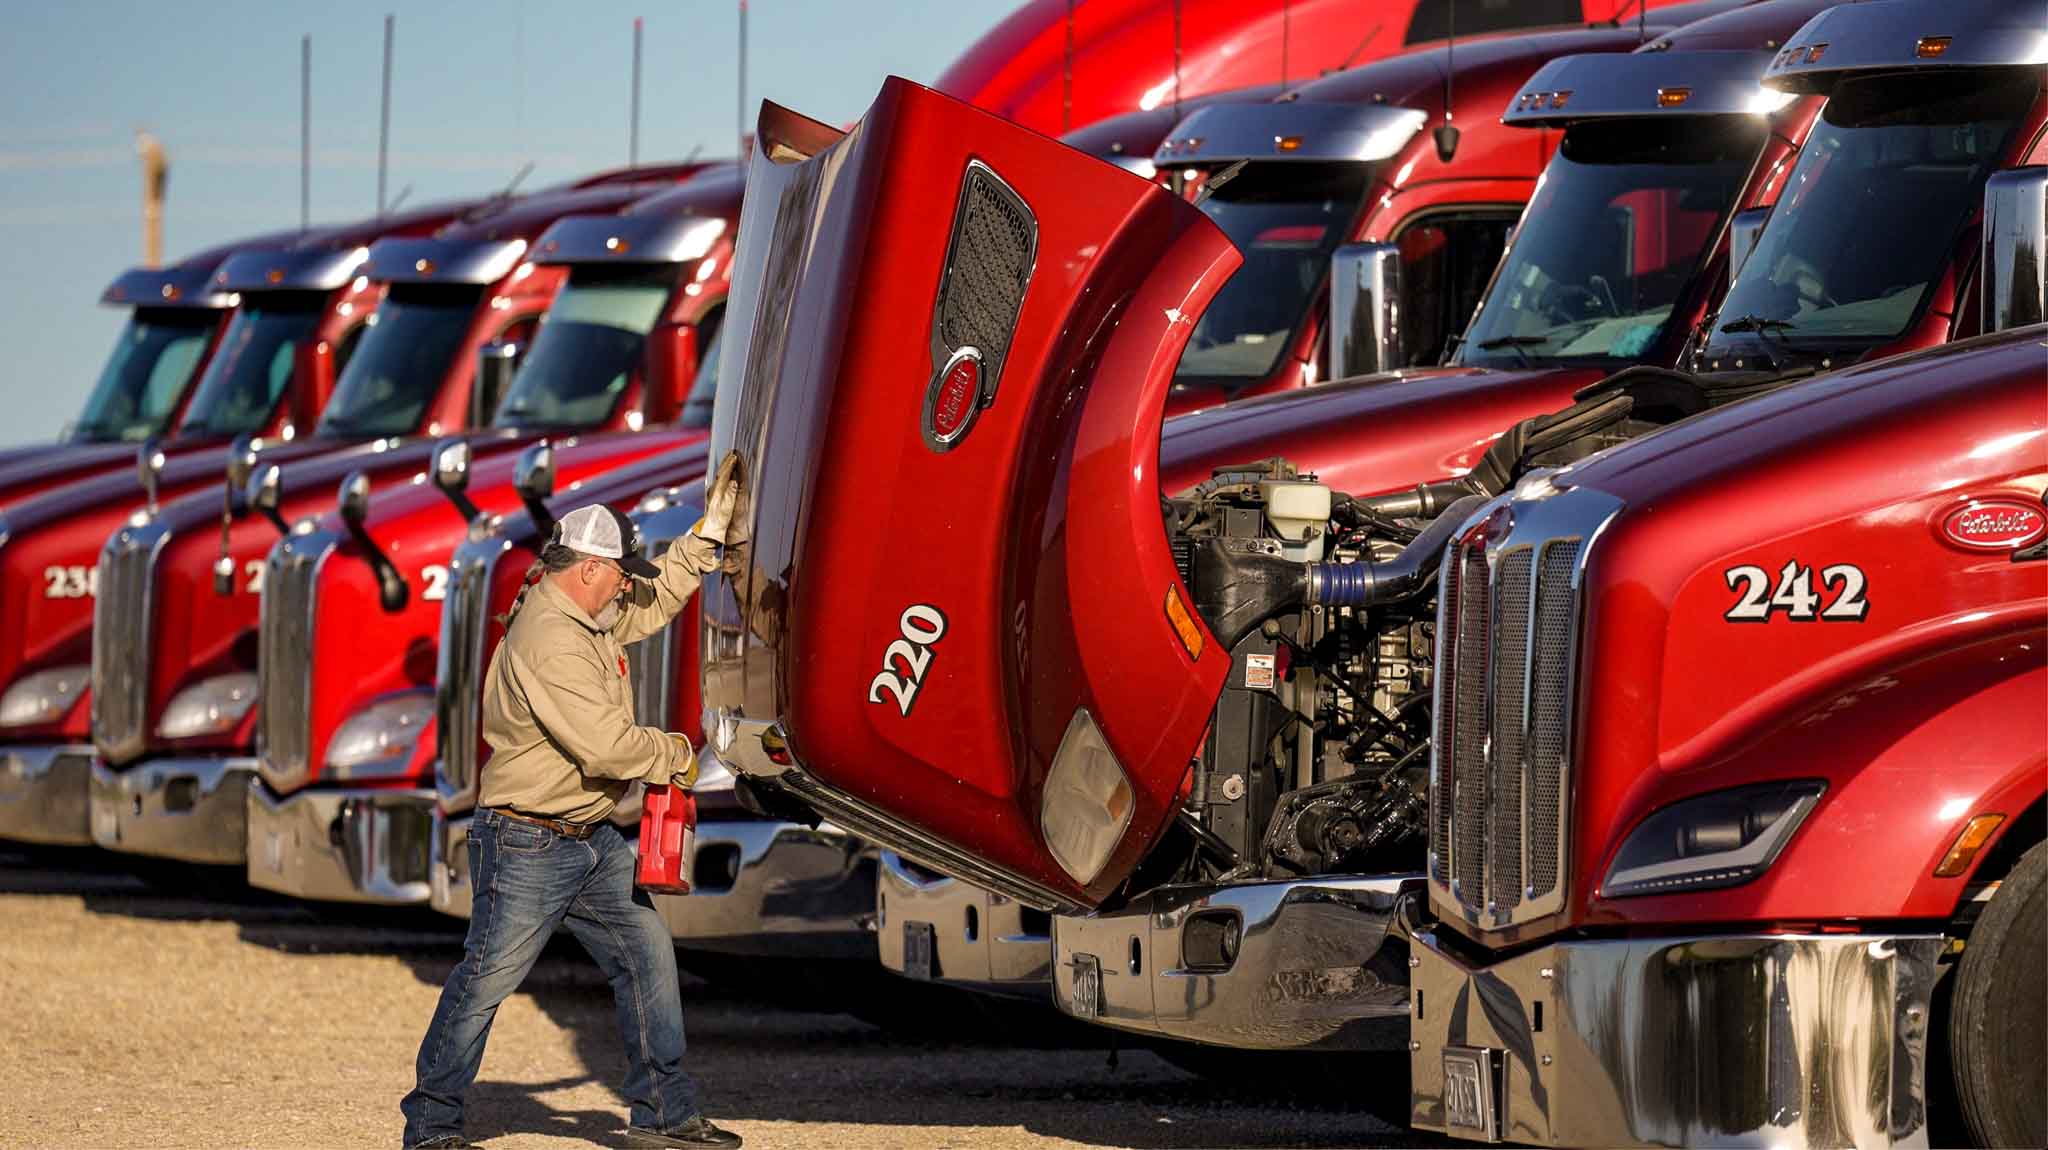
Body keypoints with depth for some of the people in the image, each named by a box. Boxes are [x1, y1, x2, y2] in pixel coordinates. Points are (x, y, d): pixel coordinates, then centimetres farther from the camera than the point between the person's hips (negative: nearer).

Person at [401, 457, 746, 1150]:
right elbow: (604, 743, -27)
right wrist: (677, 757, -10)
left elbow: (656, 600, 29)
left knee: (648, 955, 8)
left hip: (591, 843, 10)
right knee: (487, 981, -4)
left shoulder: (590, 618, 9)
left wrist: (712, 528, 21)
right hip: (526, 846, -10)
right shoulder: (548, 640, -23)